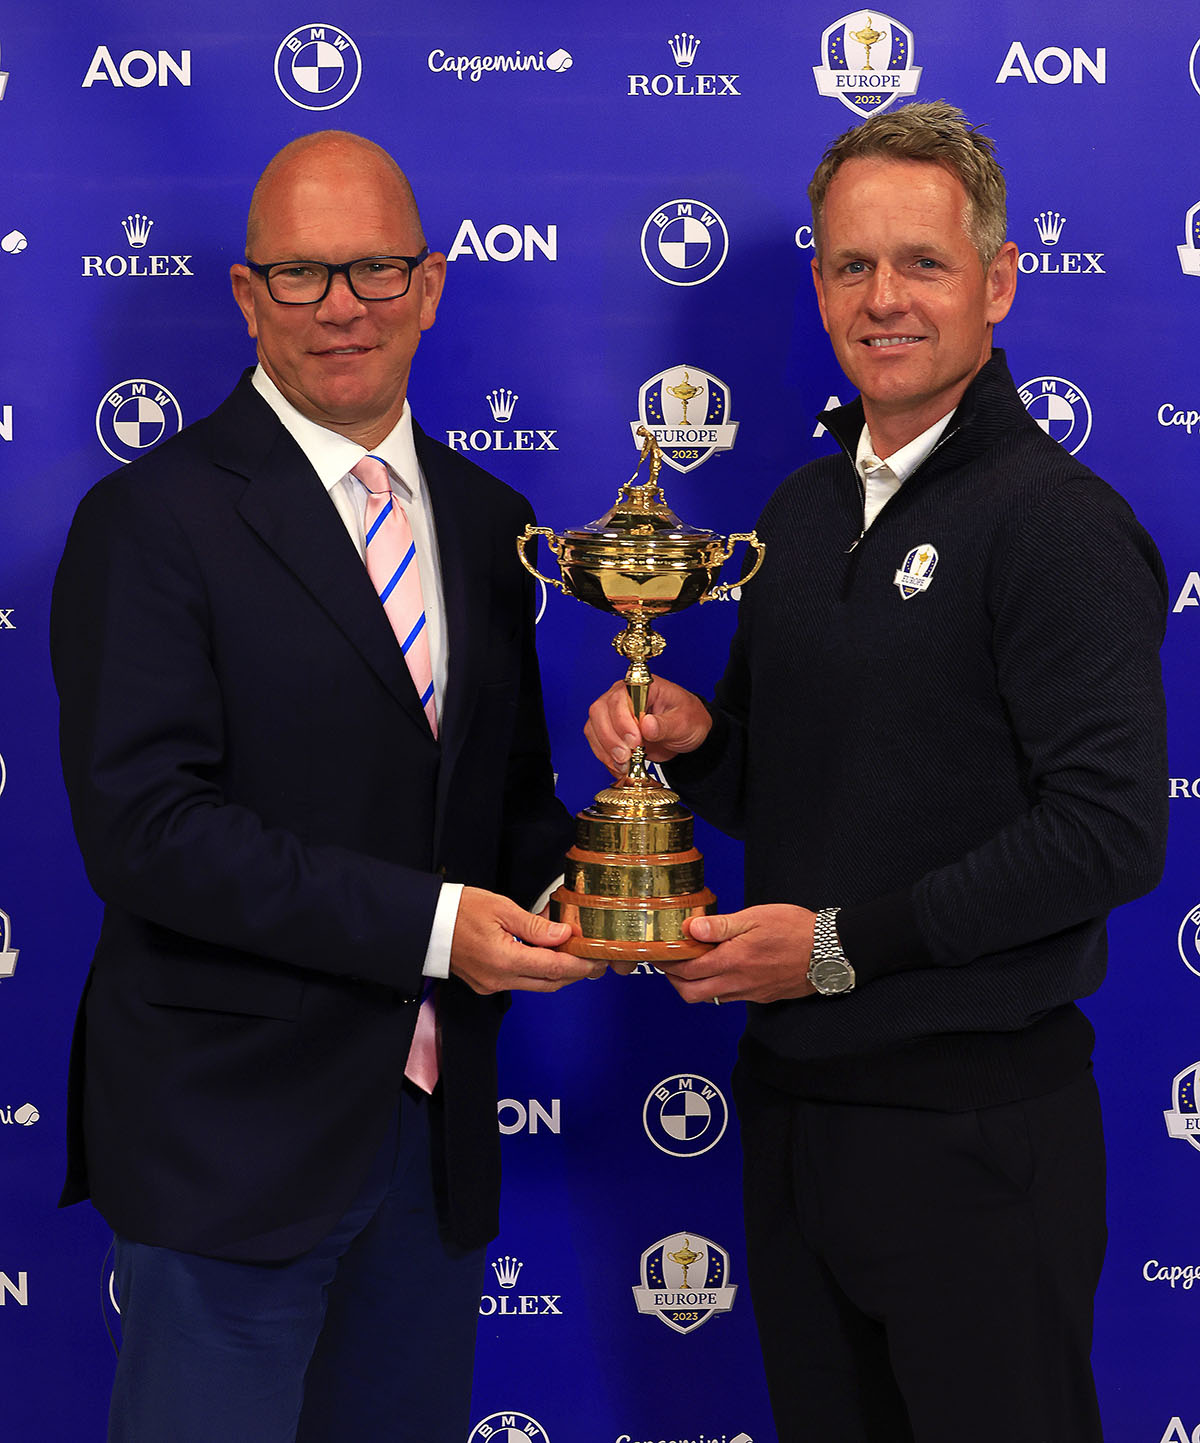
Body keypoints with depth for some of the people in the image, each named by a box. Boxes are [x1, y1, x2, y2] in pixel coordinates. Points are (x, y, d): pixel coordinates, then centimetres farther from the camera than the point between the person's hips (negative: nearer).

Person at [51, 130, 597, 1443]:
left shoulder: (487, 523, 10)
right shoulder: (150, 520, -10)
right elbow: (144, 827, -18)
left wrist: (561, 886, -6)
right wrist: (428, 924, -22)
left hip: (435, 1127, 6)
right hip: (232, 1128, -6)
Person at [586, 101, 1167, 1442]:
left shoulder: (1056, 519, -14)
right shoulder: (804, 507, 10)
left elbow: (1109, 830, -20)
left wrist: (845, 943, -18)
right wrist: (689, 738, -5)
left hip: (973, 1118, -7)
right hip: (791, 1096, 7)